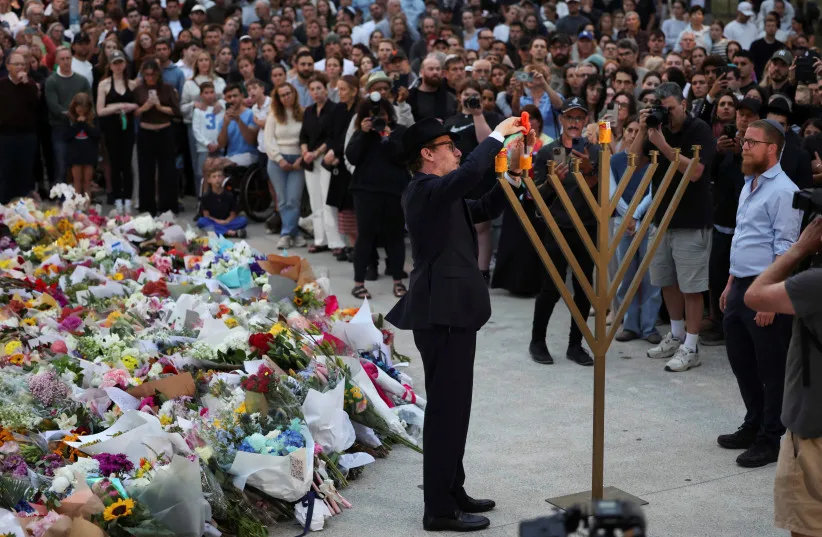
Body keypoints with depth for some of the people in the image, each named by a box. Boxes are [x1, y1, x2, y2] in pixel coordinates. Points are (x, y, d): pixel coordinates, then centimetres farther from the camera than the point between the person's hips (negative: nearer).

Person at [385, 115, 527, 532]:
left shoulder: (439, 194, 17)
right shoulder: (424, 190, -14)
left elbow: (482, 210, 25)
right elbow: (469, 172, -32)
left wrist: (511, 179, 10)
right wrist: (497, 136, -18)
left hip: (452, 311, 11)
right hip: (442, 314, -11)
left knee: (453, 407, 18)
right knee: (446, 409, -6)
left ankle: (452, 492, 29)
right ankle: (439, 510, 0)